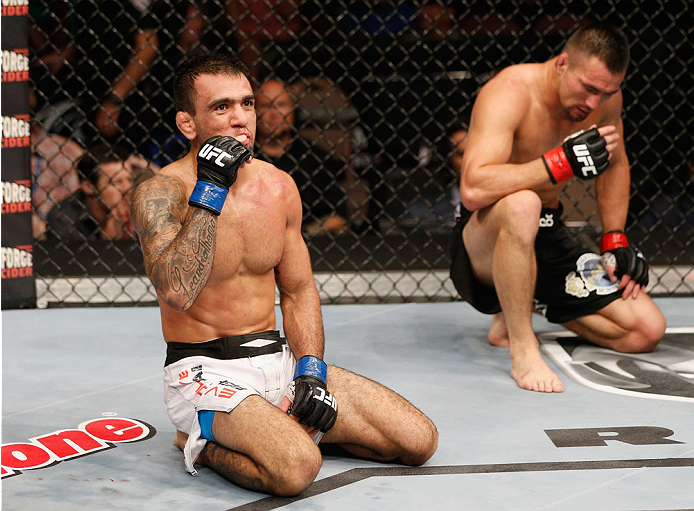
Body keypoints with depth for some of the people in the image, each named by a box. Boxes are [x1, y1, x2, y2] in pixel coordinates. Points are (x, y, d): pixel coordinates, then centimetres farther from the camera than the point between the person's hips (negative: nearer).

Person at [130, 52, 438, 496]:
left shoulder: (279, 187, 5)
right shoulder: (161, 193, -14)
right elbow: (176, 292, -31)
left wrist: (311, 369, 0)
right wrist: (209, 190, -26)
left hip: (278, 358, 7)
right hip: (205, 371, -6)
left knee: (419, 441, -3)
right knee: (297, 467, -34)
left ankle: (282, 422, 11)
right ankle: (200, 442, -4)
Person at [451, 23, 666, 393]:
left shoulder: (604, 96, -2)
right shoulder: (509, 92, -23)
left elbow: (615, 164, 20)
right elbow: (473, 190, -37)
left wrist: (615, 241, 11)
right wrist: (563, 162, -38)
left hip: (548, 239, 7)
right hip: (484, 251, -7)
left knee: (647, 330, -3)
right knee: (521, 204, -42)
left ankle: (527, 307, 17)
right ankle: (522, 349, -28)